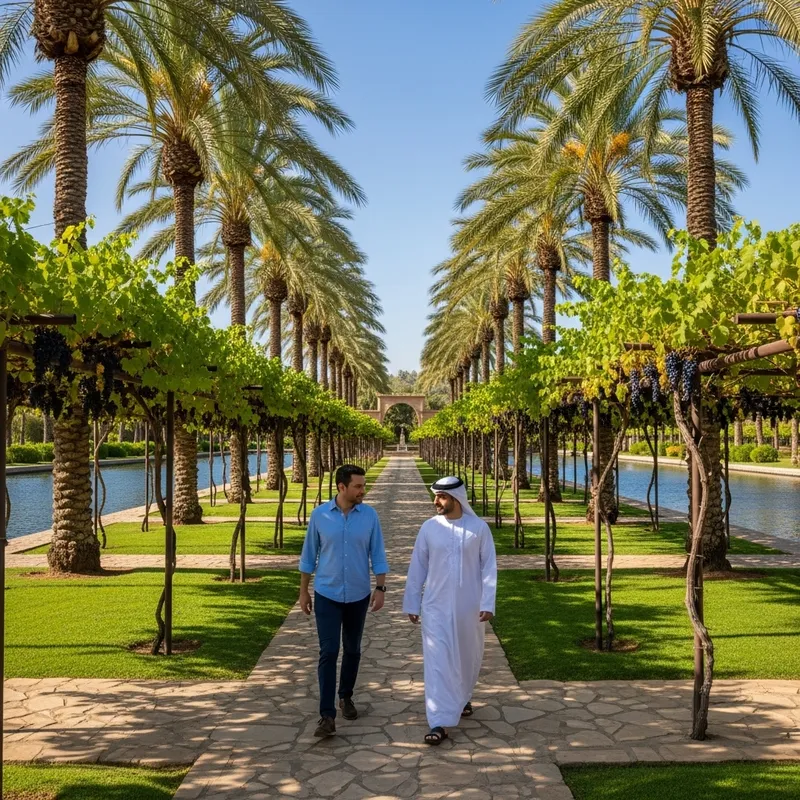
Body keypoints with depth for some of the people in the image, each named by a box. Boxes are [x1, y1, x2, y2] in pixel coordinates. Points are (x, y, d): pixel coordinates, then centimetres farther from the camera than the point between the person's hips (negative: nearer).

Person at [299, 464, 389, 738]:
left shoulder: (369, 515, -6)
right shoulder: (319, 515, -7)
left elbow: (377, 554, 0)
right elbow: (309, 555, 1)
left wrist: (380, 588, -8)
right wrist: (303, 591, 4)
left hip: (358, 595, 2)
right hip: (327, 595, -2)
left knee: (352, 650, 14)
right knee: (329, 652, -7)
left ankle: (346, 697, 35)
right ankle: (327, 715, -5)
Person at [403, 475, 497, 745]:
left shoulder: (479, 528, -7)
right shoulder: (429, 528, -4)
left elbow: (489, 568, -4)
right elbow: (418, 568, 2)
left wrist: (488, 604, -10)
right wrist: (411, 603, 3)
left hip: (469, 607, 0)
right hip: (435, 607, 0)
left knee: (468, 657, 17)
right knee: (437, 662, -5)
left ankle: (463, 697, 45)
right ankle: (439, 723, -1)